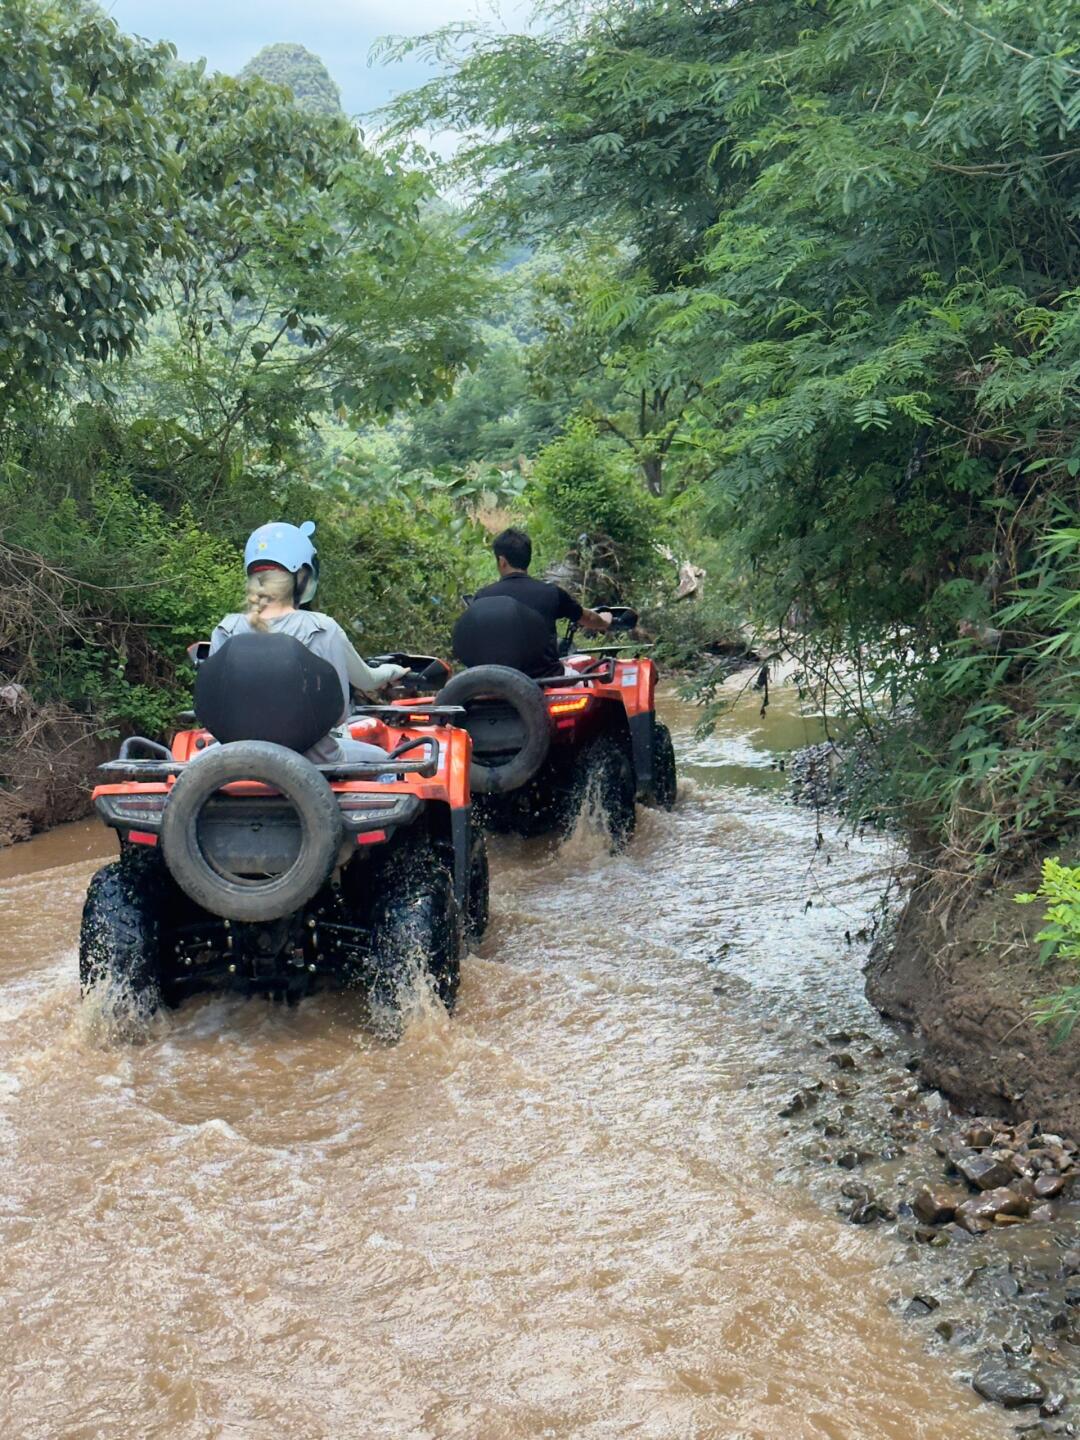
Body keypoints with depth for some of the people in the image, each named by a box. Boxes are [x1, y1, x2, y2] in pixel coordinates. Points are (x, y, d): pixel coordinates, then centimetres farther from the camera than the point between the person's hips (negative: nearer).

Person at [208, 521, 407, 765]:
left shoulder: (225, 632, -9)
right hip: (311, 760, -2)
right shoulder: (322, 631, -17)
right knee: (378, 757, 30)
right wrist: (392, 671, 21)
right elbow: (368, 682, -4)